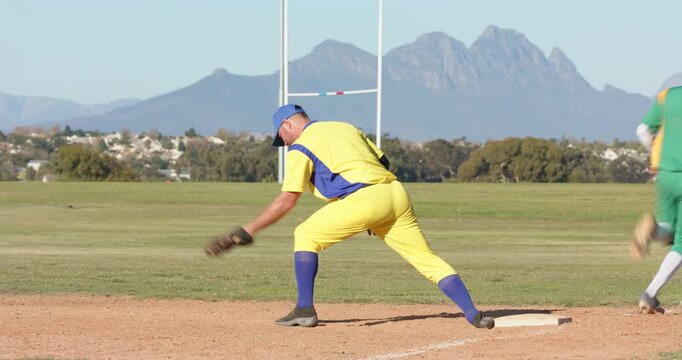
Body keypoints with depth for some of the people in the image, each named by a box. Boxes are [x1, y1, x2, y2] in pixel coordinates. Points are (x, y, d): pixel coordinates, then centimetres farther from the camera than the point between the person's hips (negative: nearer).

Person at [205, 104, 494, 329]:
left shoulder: (300, 147, 8)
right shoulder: (346, 127, 29)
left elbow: (287, 200, 1)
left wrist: (245, 232, 4)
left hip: (364, 198, -7)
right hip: (396, 193, 7)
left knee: (306, 235, 10)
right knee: (427, 258, 8)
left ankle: (305, 311, 3)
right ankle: (473, 314, -6)